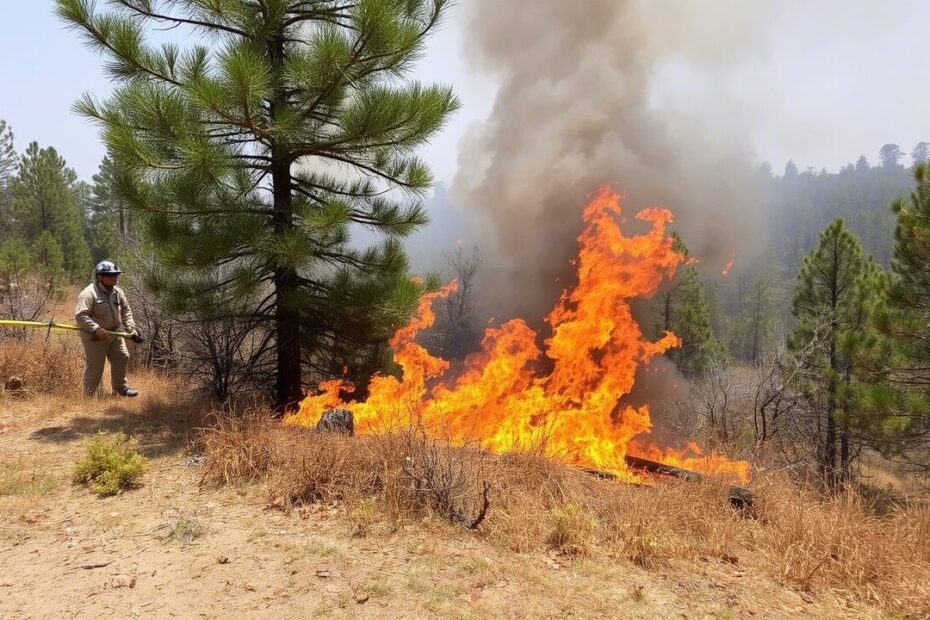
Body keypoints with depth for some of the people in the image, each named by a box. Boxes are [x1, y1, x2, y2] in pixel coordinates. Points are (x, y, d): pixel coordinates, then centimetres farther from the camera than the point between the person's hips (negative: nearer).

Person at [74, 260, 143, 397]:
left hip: (115, 333, 7)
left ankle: (120, 387, 32)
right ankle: (89, 396, 14)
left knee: (122, 358, 14)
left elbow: (126, 310, 12)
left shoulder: (117, 291, 4)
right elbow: (80, 315, -25)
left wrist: (131, 328, -1)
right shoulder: (89, 293, -19)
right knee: (95, 367, -1)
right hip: (94, 337, -7)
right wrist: (96, 329, -33)